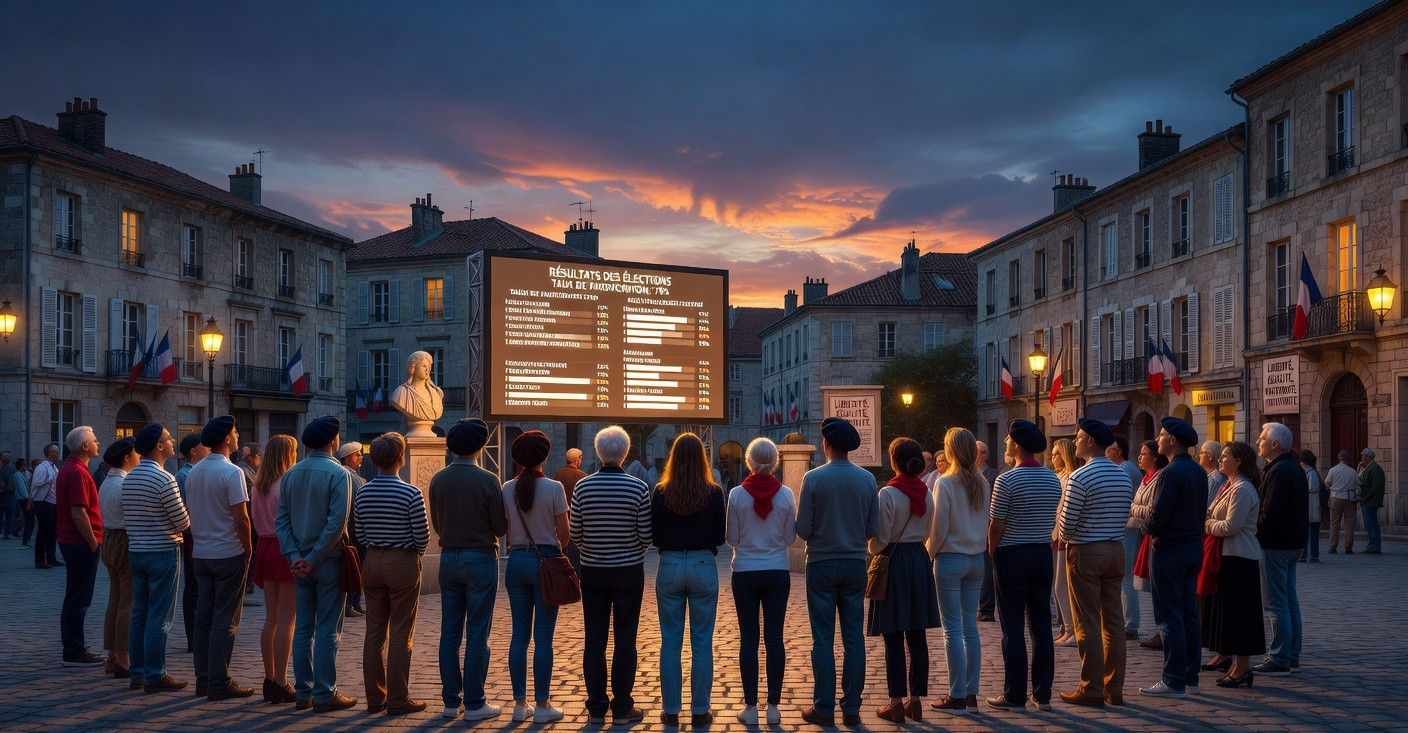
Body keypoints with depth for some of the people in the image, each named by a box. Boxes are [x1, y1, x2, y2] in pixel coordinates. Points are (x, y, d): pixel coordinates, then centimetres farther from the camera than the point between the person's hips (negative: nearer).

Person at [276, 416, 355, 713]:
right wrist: (314, 559, -13)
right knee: (328, 629, 0)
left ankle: (303, 693, 16)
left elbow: (281, 519, 3)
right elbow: (337, 522, -19)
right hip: (329, 560, -6)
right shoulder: (338, 474, -12)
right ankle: (324, 695, 3)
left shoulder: (291, 474, 7)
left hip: (301, 562, 6)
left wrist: (294, 556, -3)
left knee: (303, 627, 12)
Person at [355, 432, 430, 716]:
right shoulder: (411, 494, -15)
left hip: (372, 563, 5)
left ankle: (375, 697, 17)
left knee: (374, 633, 11)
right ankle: (398, 699, 4)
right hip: (403, 564, -5)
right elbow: (422, 536, -10)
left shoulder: (362, 493, 1)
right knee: (400, 635, 1)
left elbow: (360, 532, 7)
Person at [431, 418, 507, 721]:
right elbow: (501, 528, -9)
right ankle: (474, 704, 4)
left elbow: (436, 525, 9)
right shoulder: (487, 480, -14)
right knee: (477, 634, 1)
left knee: (450, 633, 10)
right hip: (480, 559, -5)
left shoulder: (438, 479, 0)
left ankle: (451, 701, 15)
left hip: (448, 558, 5)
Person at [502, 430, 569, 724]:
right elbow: (564, 532, -6)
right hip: (546, 559, -3)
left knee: (519, 634, 9)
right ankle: (542, 705, 5)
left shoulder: (507, 488, 0)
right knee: (543, 637, 1)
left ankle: (520, 704, 14)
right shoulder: (554, 487, -9)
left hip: (516, 560, 3)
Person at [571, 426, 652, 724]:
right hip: (629, 572, -2)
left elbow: (574, 535, -1)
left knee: (594, 639, 8)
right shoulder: (638, 488, -11)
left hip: (593, 572, 2)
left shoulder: (583, 487, -6)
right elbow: (646, 536, -7)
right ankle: (622, 708, 10)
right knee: (625, 639, 6)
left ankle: (596, 708, 15)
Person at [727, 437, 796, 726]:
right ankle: (773, 707, 8)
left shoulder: (736, 494, -9)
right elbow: (790, 538, 0)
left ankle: (751, 707, 7)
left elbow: (732, 538, -4)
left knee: (748, 638, 5)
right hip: (777, 572, 1)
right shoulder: (786, 494, -6)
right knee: (774, 638, 6)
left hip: (745, 572, -1)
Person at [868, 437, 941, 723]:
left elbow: (881, 538, -11)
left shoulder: (888, 494, -14)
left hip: (894, 561, -6)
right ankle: (916, 700, 13)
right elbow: (926, 533, 13)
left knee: (894, 637, -1)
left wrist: (873, 550, 9)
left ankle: (897, 703, 2)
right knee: (917, 635, 8)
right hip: (920, 560, 6)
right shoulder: (926, 493, 4)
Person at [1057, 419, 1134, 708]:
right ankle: (1114, 689, 14)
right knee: (1113, 621, 9)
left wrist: (1065, 540, 6)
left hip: (1085, 553, -7)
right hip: (1116, 550, 7)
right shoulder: (1123, 476, 7)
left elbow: (1067, 523, -15)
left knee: (1088, 624, -1)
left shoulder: (1079, 478, -15)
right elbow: (1125, 517, 11)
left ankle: (1091, 690, 2)